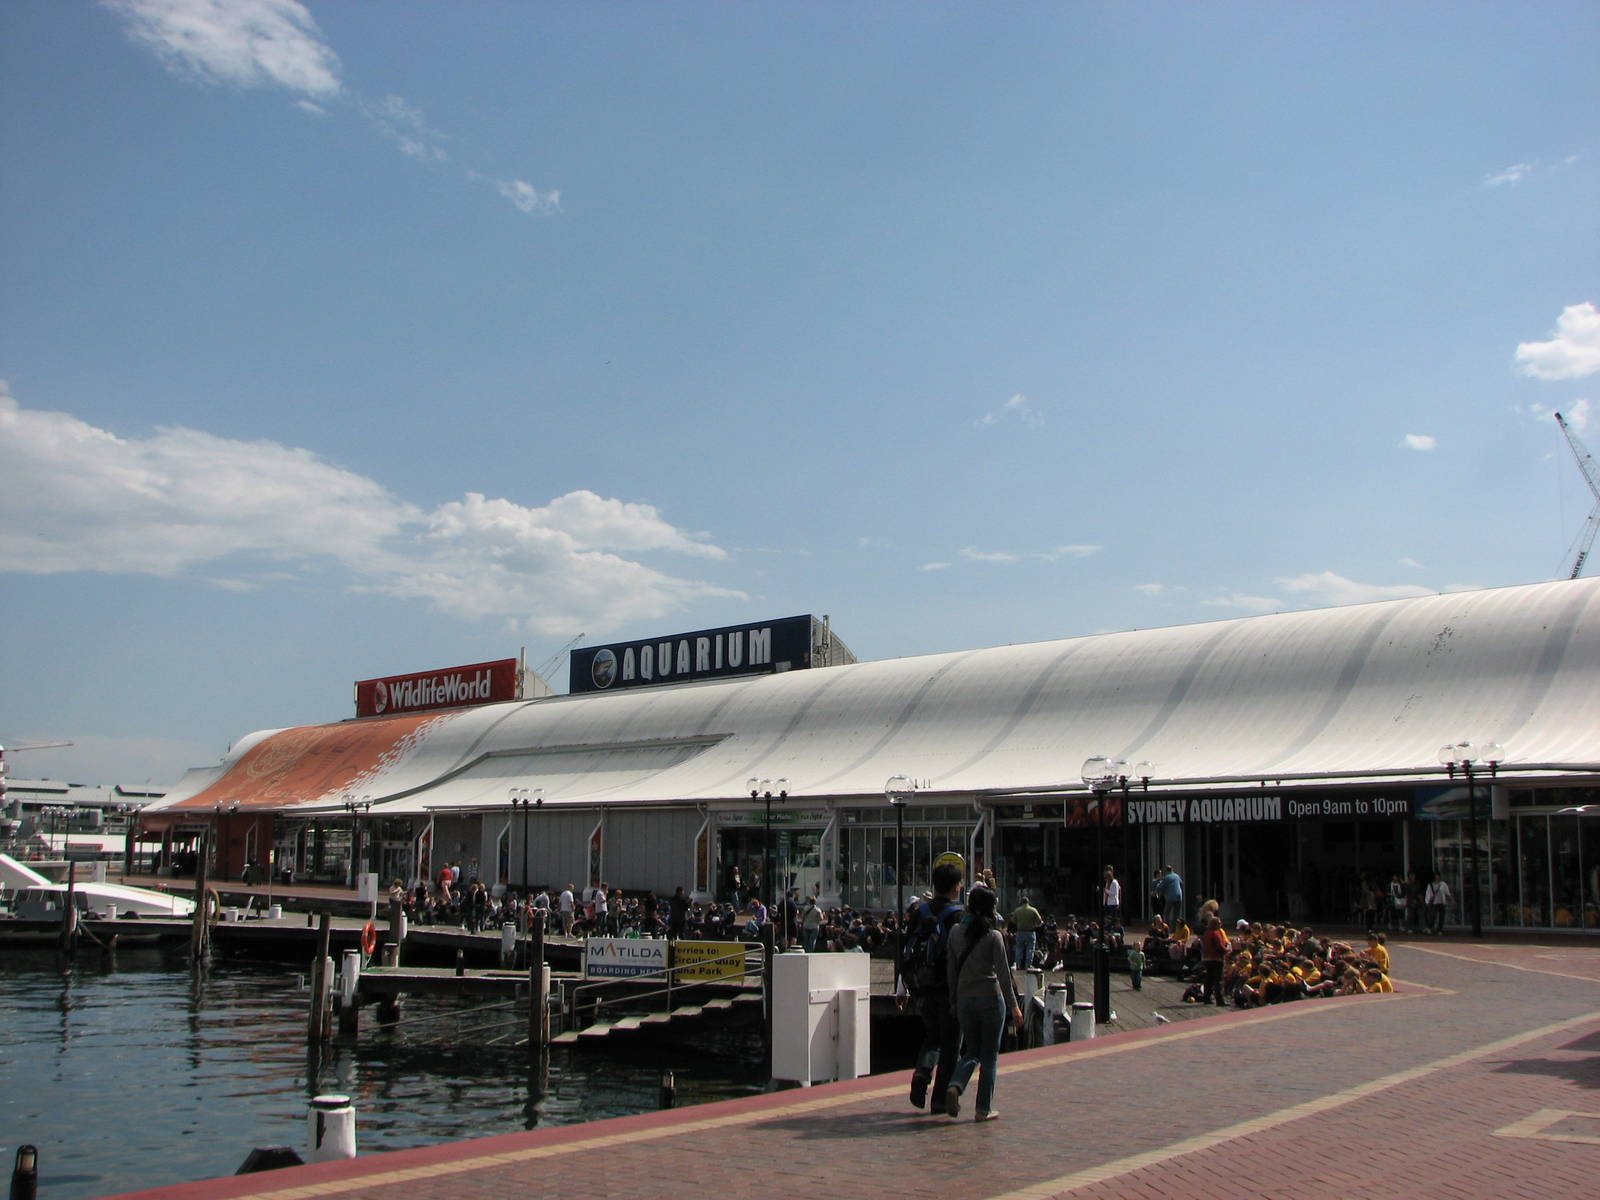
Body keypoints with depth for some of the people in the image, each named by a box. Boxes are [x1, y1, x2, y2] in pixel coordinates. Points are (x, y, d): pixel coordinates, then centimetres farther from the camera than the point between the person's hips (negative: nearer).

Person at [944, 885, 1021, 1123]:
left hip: (964, 998, 4)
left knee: (972, 1051, 16)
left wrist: (954, 1000, 15)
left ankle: (955, 1086, -11)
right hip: (990, 998, -4)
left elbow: (951, 969, 6)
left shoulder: (956, 932, 2)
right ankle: (983, 1109, 7)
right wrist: (1013, 1005, -3)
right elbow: (1003, 972, -10)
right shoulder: (993, 936, -10)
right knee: (990, 1055, 7)